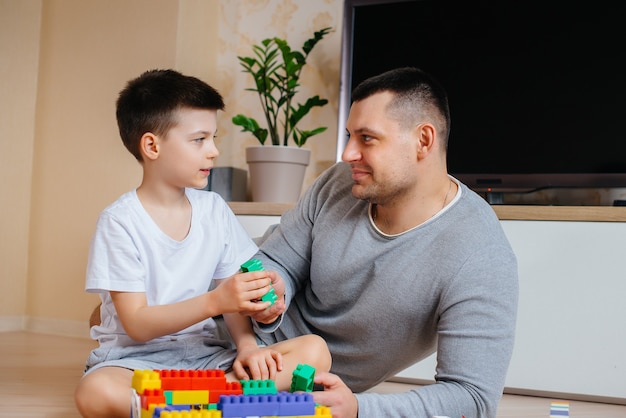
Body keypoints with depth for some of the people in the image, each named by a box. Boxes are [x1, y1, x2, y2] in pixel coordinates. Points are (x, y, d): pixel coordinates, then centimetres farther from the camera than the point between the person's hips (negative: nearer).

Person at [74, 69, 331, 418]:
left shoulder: (214, 210, 6)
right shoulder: (121, 222, -9)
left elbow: (233, 296, 6)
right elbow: (137, 324, -14)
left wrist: (246, 342, -15)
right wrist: (214, 301, -25)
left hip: (203, 352, 5)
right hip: (136, 358, -4)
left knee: (315, 351, -16)